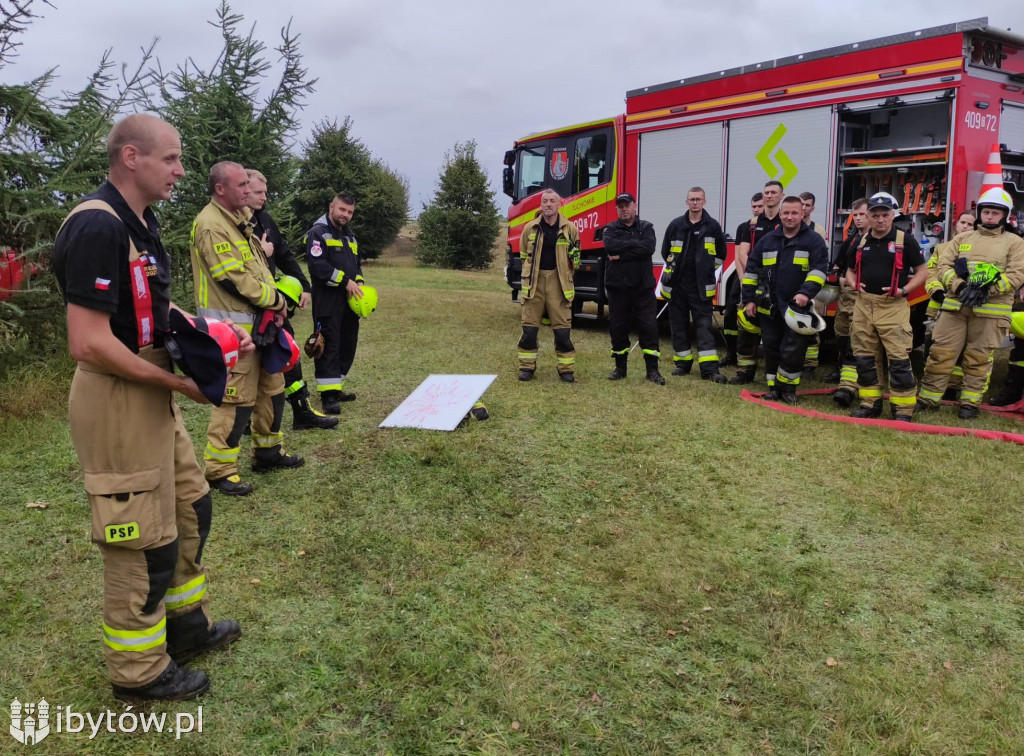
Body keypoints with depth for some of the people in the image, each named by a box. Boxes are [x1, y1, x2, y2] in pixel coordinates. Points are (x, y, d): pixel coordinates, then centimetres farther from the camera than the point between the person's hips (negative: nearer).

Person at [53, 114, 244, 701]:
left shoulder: (142, 222, 10)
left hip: (153, 396, 10)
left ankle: (187, 625, 40)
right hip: (117, 401, -10)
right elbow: (90, 344, -27)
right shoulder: (97, 227, -22)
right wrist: (178, 382, -20)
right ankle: (139, 670, 23)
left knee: (191, 509, 21)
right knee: (145, 541, 3)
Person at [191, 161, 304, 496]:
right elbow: (234, 280, -22)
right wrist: (276, 301, -10)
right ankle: (219, 469, 5)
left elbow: (259, 267, 18)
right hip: (232, 326, -10)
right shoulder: (211, 225, -16)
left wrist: (274, 304, 3)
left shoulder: (239, 219, 16)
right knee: (237, 397, -6)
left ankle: (268, 451, 32)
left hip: (259, 320, 10)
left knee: (272, 386, 17)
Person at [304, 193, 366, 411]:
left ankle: (336, 387, 22)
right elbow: (318, 266, -19)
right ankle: (328, 394, -6)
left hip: (349, 301, 9)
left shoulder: (350, 235, 20)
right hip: (327, 301, -8)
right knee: (329, 346, -8)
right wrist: (345, 282, -18)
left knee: (348, 344, 11)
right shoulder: (318, 233, -7)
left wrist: (359, 282, 6)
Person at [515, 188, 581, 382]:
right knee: (529, 327, 3)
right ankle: (527, 367, 13)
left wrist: (564, 277, 11)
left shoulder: (569, 228, 1)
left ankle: (566, 368, 9)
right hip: (535, 281, 1)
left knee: (563, 328, 0)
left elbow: (575, 257, 12)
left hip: (558, 282, -1)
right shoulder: (530, 228, 3)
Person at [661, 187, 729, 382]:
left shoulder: (712, 226, 1)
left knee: (704, 324, -4)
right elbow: (665, 250, 16)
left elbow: (720, 253, 12)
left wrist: (707, 269, 11)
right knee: (679, 324, 8)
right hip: (677, 284, 2)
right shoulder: (676, 224, 3)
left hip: (701, 286, -2)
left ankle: (709, 368, -8)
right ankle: (683, 363, 19)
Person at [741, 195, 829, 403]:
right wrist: (749, 299, 6)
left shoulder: (814, 241, -1)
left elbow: (819, 269, -11)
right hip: (769, 307, 3)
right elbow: (751, 270, 11)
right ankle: (774, 387, 20)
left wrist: (806, 292, -26)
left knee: (792, 351, -4)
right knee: (772, 349, 10)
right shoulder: (767, 240, 9)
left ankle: (788, 387, 12)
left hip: (797, 307, -3)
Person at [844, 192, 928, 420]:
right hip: (863, 306, 5)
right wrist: (854, 284, 3)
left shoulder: (905, 240, -2)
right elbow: (850, 270, 24)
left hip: (893, 307, -5)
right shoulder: (861, 242, 12)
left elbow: (922, 271, 0)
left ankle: (903, 409, -1)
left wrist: (904, 289, -13)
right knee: (864, 358, 9)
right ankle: (870, 403, 20)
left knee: (899, 359, -7)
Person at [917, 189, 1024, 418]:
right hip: (955, 306, 2)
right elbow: (943, 266, 6)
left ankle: (969, 403, 14)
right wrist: (960, 287, -13)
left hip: (989, 311, -2)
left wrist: (987, 290, -18)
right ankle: (927, 399, 7)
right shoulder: (962, 239, 15)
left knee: (978, 359, 4)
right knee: (941, 353, 0)